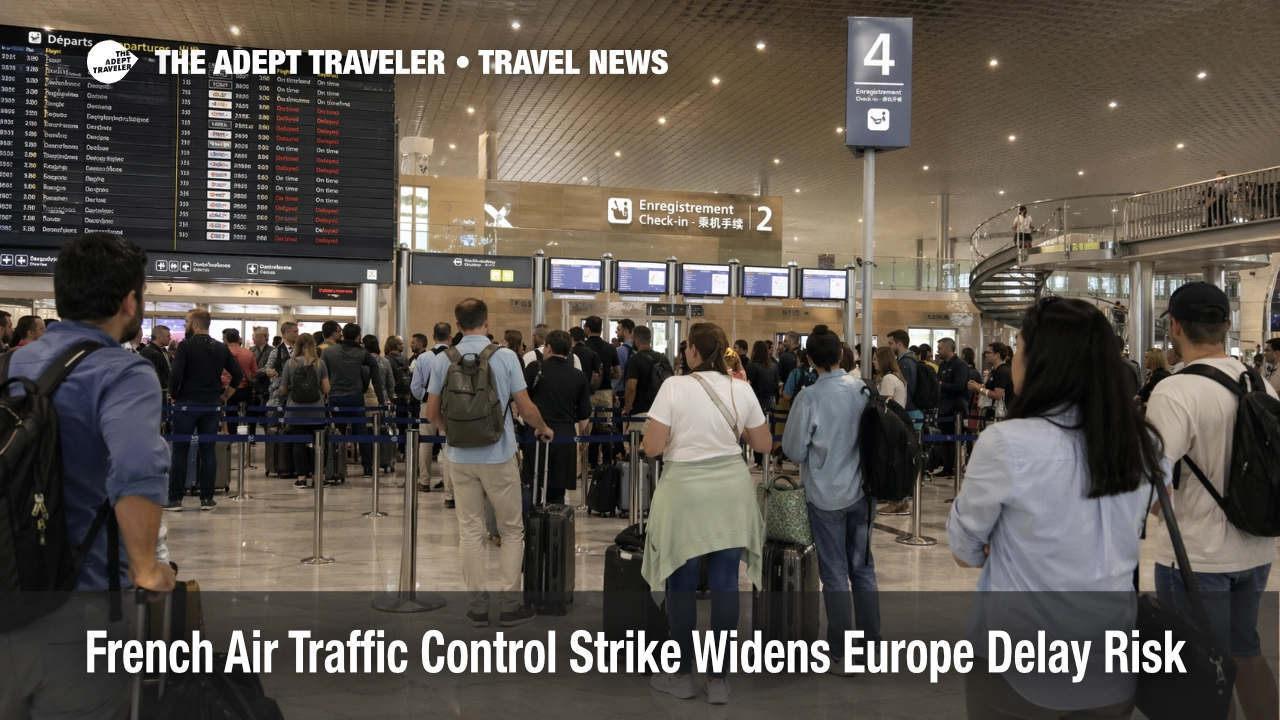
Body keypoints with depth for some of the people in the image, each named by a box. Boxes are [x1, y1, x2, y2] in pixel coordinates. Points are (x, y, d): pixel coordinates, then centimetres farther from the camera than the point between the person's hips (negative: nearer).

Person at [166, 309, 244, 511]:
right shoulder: (221, 348, 7)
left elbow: (175, 374, -18)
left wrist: (173, 394, -2)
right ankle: (207, 498, 9)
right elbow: (239, 374, 5)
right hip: (212, 405, 4)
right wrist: (223, 392, 13)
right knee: (208, 450, 8)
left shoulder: (185, 346, -9)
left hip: (187, 403, -4)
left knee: (180, 451, 2)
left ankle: (175, 499, 3)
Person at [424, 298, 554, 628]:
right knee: (512, 531, 10)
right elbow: (526, 409, -7)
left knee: (470, 532, 9)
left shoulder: (443, 360, -2)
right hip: (498, 455, -2)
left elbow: (432, 414, 4)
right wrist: (545, 429, 13)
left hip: (460, 457, 2)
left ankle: (478, 605, 14)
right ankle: (509, 604, 11)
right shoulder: (505, 356, -9)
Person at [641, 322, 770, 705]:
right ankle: (719, 679, 14)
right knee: (725, 586, 7)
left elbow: (651, 447, -11)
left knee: (682, 586, 10)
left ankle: (682, 675, 20)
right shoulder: (742, 389, 1)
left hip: (686, 491, -3)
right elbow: (764, 445, 9)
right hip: (731, 490, 3)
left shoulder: (674, 386, -10)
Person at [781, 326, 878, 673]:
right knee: (863, 567, 16)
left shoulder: (809, 398, -18)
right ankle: (872, 642, 26)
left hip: (827, 495, -4)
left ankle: (842, 654, 15)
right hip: (863, 491, 4)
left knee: (835, 574, 7)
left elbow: (794, 451, -11)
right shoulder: (863, 389, -7)